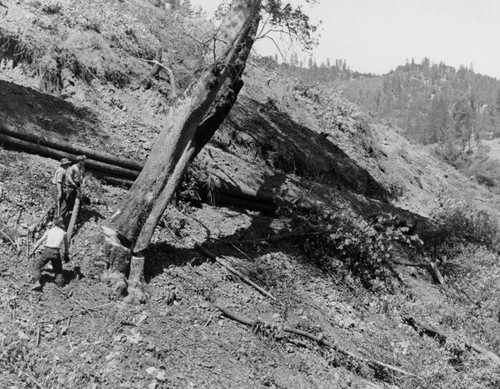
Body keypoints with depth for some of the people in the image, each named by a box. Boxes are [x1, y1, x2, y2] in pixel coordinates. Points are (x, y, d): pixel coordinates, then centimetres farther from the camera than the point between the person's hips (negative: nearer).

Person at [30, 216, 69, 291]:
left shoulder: (49, 231, 13)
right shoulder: (63, 233, 14)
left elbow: (39, 241, 15)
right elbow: (66, 245, 21)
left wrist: (33, 251, 25)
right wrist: (66, 256, 35)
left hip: (47, 251, -1)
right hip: (56, 252, 1)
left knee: (37, 266, 11)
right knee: (58, 269, 18)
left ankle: (37, 282, -10)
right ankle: (59, 281, -8)